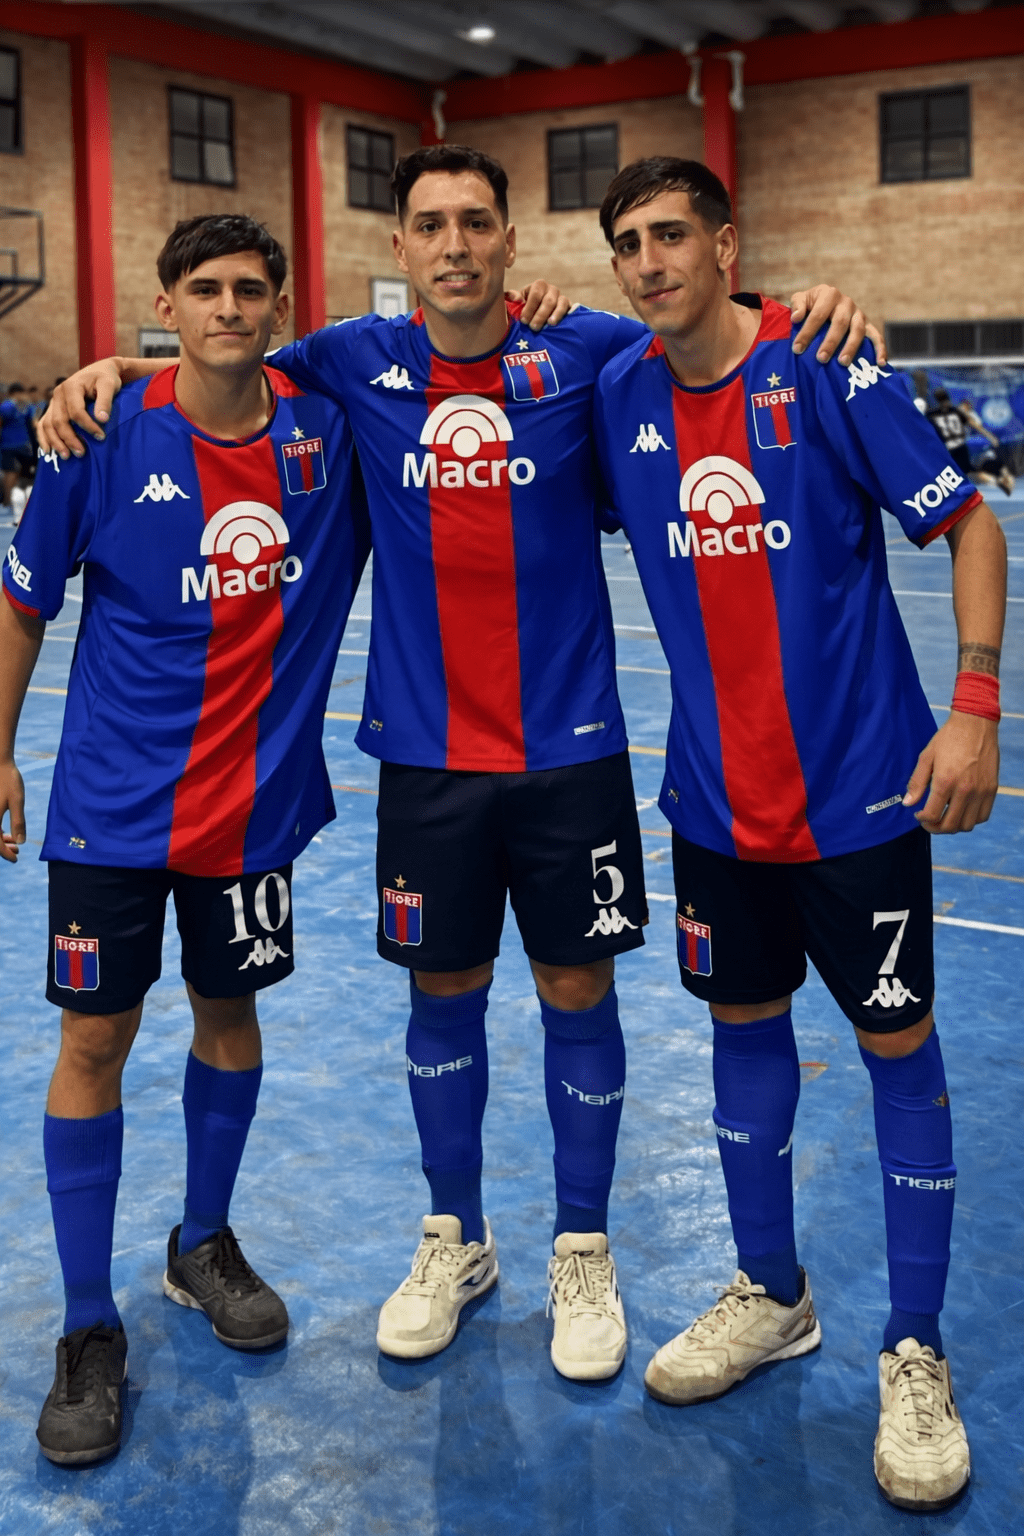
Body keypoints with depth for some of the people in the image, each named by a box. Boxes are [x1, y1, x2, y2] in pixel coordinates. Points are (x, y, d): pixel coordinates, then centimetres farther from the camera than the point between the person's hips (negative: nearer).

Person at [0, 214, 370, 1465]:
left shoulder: (328, 427, -5)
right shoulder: (107, 438, -10)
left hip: (259, 796, 3)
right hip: (114, 800, -2)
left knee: (229, 1013, 15)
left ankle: (203, 1246, 38)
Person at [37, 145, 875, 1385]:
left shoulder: (579, 353, -2)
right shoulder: (360, 362, 2)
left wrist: (822, 305, -12)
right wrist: (110, 370, 0)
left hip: (569, 747, -1)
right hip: (426, 756, 1)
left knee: (578, 992, 7)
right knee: (443, 993, 11)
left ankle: (582, 1253, 27)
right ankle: (454, 1240, 32)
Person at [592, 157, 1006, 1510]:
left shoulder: (822, 368, -12)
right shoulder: (621, 396, 1)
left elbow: (968, 522, -9)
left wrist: (974, 703, -16)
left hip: (861, 789, -4)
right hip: (717, 797, 5)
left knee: (897, 1045, 4)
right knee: (745, 1026, 14)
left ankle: (915, 1356, 19)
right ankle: (771, 1295, 34)